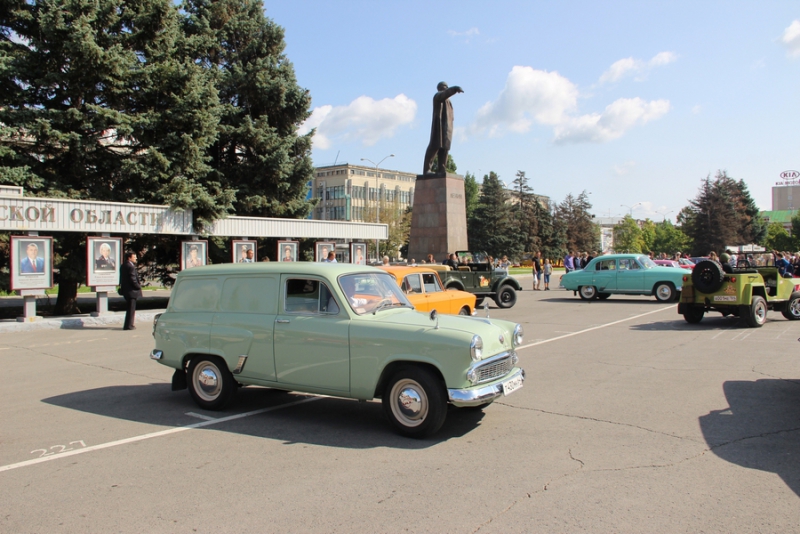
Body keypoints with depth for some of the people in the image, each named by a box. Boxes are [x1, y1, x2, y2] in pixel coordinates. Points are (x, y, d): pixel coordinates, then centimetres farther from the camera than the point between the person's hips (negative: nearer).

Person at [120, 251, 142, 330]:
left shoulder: (123, 266, 11)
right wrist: (139, 286, -9)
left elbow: (122, 279, 15)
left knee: (129, 309, 18)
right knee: (131, 309, -3)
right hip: (131, 291, -10)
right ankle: (128, 325, 0)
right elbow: (133, 279, -21)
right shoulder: (131, 267, -19)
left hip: (125, 290, 10)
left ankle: (128, 325, 25)